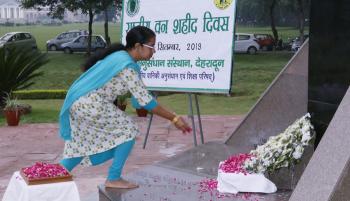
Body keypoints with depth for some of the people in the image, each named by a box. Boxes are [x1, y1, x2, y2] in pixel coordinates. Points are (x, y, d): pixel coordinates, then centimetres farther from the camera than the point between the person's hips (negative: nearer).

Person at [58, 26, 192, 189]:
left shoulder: (120, 57, 11)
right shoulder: (126, 66, -19)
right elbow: (145, 100, -19)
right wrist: (174, 118, -15)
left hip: (79, 103, 10)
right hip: (90, 106, -10)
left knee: (82, 145, 22)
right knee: (129, 130, -2)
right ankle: (113, 179, 4)